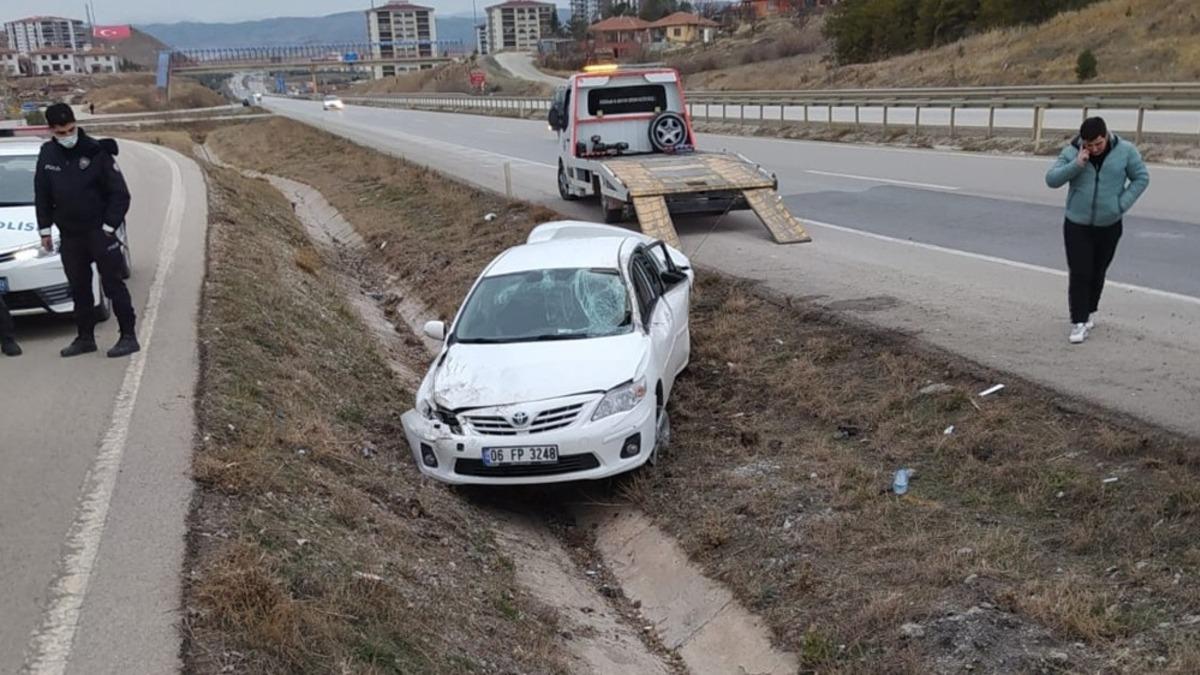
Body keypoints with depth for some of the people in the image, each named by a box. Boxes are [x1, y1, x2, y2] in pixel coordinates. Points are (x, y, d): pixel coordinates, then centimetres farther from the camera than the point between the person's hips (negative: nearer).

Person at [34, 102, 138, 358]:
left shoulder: (96, 152, -10)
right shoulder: (47, 155, 3)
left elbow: (120, 193, -8)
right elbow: (42, 195, 13)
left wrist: (109, 226, -12)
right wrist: (45, 229, 10)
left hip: (98, 231, -5)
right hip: (69, 235, 5)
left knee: (113, 284, -2)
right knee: (78, 288, 11)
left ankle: (128, 336, 2)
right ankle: (85, 338, 21)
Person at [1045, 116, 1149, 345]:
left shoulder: (1125, 151, -7)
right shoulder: (1071, 152, -7)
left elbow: (1141, 178, 2)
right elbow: (1051, 179, -10)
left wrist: (1122, 204, -8)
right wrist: (1076, 165, -23)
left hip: (1109, 226, 1)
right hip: (1077, 225, -1)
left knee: (1097, 273, 13)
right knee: (1079, 274, -6)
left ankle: (1089, 312, 31)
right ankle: (1079, 322, -3)